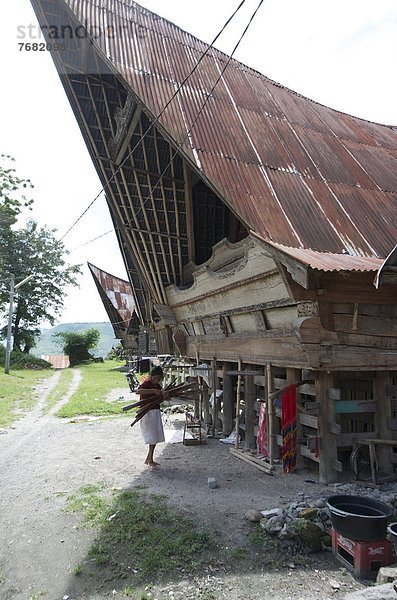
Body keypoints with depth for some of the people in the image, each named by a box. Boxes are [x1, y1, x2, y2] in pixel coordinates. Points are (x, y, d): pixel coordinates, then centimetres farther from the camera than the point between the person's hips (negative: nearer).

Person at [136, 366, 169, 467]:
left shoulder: (158, 386, 10)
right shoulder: (147, 383, -14)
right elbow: (138, 391, -34)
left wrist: (164, 396, -7)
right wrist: (153, 390, -35)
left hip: (156, 412, 8)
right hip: (147, 412, -8)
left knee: (156, 437, 12)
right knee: (152, 437, -5)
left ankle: (148, 459, 24)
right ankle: (150, 460, 9)